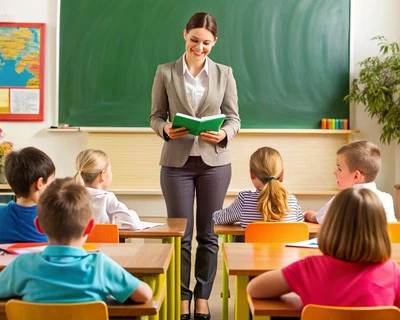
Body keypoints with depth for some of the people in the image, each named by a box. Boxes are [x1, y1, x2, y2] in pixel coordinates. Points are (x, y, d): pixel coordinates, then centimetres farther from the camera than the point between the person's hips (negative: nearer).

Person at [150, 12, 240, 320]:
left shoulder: (224, 73, 4)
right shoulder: (166, 72, 2)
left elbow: (234, 118, 3)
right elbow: (156, 116, 3)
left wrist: (223, 134, -18)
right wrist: (165, 129, -18)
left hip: (214, 161, 1)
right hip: (177, 161, -1)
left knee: (208, 233, 7)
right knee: (180, 233, 4)